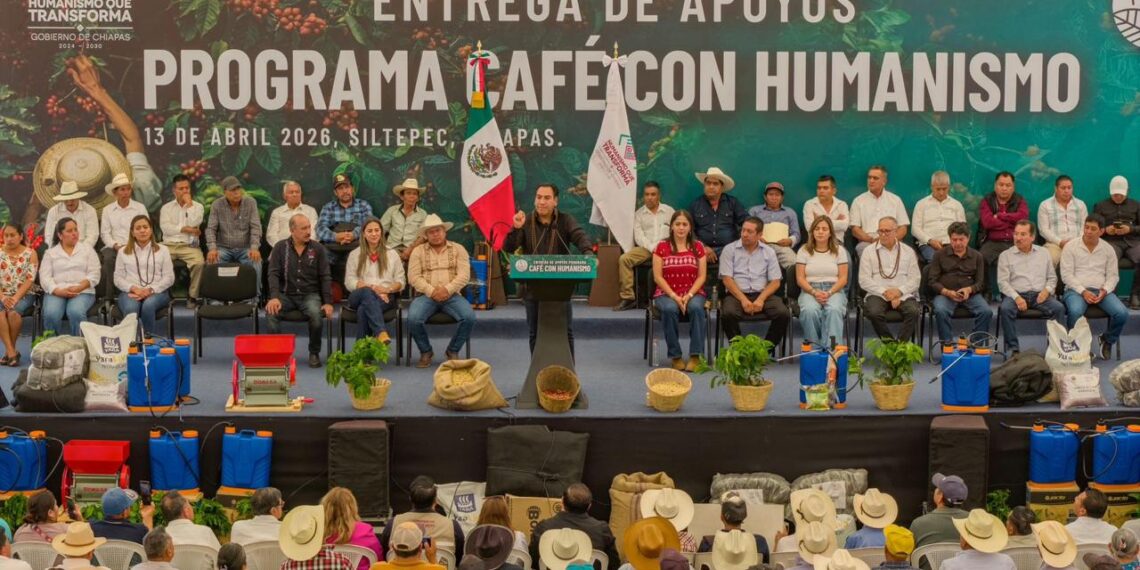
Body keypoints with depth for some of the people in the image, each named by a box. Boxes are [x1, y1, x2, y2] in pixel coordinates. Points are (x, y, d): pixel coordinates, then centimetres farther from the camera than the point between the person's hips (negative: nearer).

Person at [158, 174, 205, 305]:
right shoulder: (166, 208, 16)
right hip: (169, 245, 1)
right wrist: (185, 229, -7)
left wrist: (189, 204, 0)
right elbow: (165, 227, -1)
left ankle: (193, 296, -20)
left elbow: (194, 224, -6)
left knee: (199, 263, -33)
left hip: (189, 245, -1)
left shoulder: (197, 207, 13)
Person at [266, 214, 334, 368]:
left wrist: (328, 302, -8)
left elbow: (325, 277, 4)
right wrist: (274, 297, -20)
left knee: (316, 313, -34)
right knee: (271, 311, -31)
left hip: (310, 294, 0)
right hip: (286, 294, 0)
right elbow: (274, 274, -3)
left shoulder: (318, 249, 5)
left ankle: (314, 353, -12)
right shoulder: (280, 247, 4)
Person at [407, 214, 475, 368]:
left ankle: (453, 351, -2)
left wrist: (448, 289, -15)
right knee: (413, 319, -30)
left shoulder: (458, 249, 12)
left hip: (452, 295, 0)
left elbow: (464, 275, 0)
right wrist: (431, 291, -14)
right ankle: (425, 352, -3)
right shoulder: (418, 251, 12)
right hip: (427, 296, 0)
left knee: (469, 317, -28)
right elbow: (413, 277, 1)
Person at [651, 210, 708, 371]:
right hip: (667, 293, -1)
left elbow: (702, 276, 2)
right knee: (669, 309, -35)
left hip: (693, 293, 1)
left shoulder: (698, 247, 7)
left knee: (696, 307, -34)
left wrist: (689, 295, -14)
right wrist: (674, 296, -14)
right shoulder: (662, 247, 3)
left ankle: (695, 356, -31)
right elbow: (658, 277, -3)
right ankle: (675, 356, -24)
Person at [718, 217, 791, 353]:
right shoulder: (730, 250, 6)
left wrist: (761, 299, -13)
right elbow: (727, 279, -2)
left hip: (762, 294, 2)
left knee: (783, 314, -26)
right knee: (728, 314, -35)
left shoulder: (768, 252, 12)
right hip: (736, 294, -2)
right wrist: (743, 300, -16)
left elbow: (775, 281, 5)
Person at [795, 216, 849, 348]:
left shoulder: (839, 250, 12)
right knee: (810, 310, -36)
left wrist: (829, 293, -13)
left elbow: (843, 278, 5)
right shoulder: (804, 251, 11)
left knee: (834, 310, -36)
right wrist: (814, 292, -14)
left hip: (834, 290, 0)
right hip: (810, 290, 0)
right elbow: (800, 279, 5)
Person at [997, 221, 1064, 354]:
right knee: (1005, 308, -34)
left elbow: (1052, 277, 18)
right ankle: (1013, 348, -28)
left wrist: (1047, 290, -5)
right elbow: (1002, 282, -1)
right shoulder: (1005, 255, 8)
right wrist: (1016, 297, -17)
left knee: (1059, 308, -27)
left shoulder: (1043, 253, 17)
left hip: (1040, 295, 2)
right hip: (1016, 294, -2)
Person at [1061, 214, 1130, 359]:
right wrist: (1083, 291, -16)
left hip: (1101, 291, 3)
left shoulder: (1108, 249, 11)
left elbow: (1113, 275, 10)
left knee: (1122, 313, -23)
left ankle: (1108, 340, 8)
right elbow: (1066, 274, -4)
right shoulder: (1071, 247, 1)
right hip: (1076, 289, -3)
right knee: (1075, 312, -37)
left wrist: (1105, 291, -11)